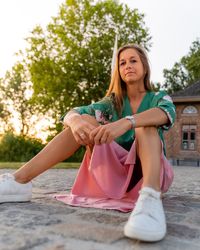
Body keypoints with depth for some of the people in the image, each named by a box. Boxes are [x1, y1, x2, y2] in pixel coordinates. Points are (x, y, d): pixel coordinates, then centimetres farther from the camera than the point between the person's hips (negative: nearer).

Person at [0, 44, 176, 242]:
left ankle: (150, 198, -54)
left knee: (145, 125, -27)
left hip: (149, 173, -1)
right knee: (85, 121, -17)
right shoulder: (113, 101, 10)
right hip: (115, 171, 2)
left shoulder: (159, 97, 5)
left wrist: (126, 122, -42)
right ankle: (18, 181, -27)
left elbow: (167, 114, -23)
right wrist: (76, 120, -33)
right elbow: (71, 114, -8)